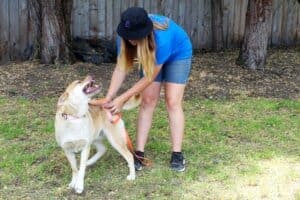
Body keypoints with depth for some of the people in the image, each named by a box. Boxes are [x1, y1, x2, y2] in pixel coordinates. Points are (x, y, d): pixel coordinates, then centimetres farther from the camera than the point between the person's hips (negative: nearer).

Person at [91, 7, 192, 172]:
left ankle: (177, 154, -10)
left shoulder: (162, 38, -44)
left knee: (173, 101, -13)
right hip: (152, 56, 4)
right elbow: (121, 68, -25)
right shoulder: (125, 36, -29)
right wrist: (109, 97, -36)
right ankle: (139, 152, -5)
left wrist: (123, 99, -36)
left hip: (178, 55, -4)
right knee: (147, 101, -6)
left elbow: (150, 77, -36)